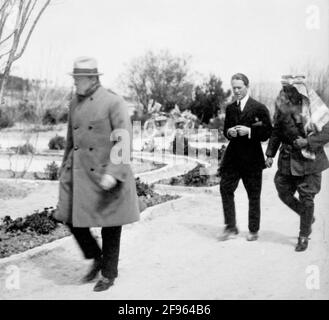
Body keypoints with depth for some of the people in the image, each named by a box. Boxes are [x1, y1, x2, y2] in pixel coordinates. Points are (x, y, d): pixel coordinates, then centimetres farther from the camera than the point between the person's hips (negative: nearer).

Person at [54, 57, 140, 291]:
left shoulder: (113, 102, -11)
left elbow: (124, 140, -17)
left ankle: (109, 274, 22)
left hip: (105, 174, -6)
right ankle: (96, 259, 28)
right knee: (71, 217, 4)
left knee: (109, 225, 5)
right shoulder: (75, 103, 10)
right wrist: (65, 169, 21)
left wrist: (113, 173, -26)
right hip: (78, 173, 6)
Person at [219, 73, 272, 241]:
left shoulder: (259, 108, -5)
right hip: (233, 156, 4)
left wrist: (249, 131, -20)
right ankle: (231, 227, 5)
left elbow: (267, 133, -8)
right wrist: (229, 132, -5)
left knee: (254, 195, 6)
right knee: (225, 188, -6)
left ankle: (253, 230, 19)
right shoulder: (230, 108, 11)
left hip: (252, 158, -4)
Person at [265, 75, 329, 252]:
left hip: (309, 159, -4)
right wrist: (270, 153, 6)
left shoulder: (314, 109, -11)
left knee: (306, 198, 0)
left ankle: (304, 236, 18)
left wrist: (308, 141, -20)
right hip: (287, 159, 4)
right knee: (284, 193, 7)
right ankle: (308, 217, 34)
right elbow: (276, 131, 12)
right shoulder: (283, 107, 1)